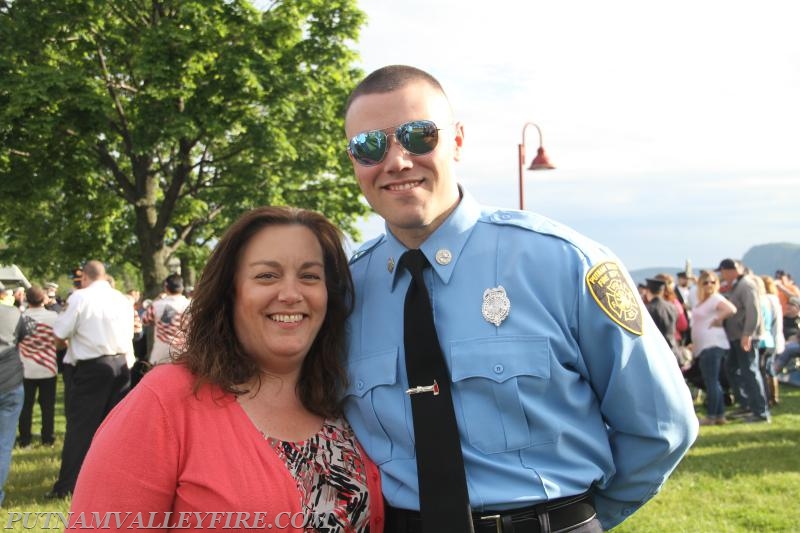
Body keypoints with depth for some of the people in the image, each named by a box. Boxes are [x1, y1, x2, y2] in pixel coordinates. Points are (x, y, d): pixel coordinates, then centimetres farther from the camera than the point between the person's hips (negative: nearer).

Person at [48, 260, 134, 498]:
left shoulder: (80, 297, -9)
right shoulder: (123, 299, 8)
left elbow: (60, 333, -9)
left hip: (91, 367, -5)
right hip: (120, 363, 5)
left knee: (80, 425, 0)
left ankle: (68, 485, 3)